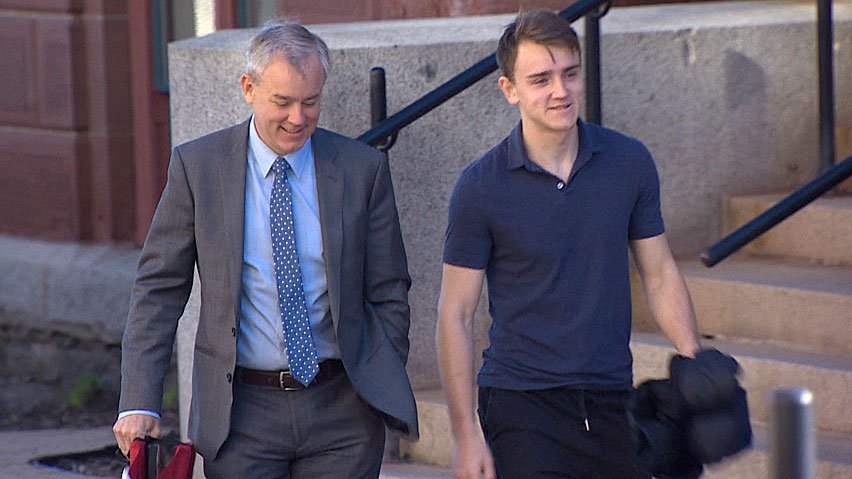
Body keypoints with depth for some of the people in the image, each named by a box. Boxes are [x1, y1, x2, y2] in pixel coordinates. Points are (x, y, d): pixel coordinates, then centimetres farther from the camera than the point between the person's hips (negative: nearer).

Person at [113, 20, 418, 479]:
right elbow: (159, 288, 1)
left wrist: (388, 395, 2)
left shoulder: (362, 169, 2)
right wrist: (139, 402, -6)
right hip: (241, 413, -1)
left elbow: (388, 294, 8)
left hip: (343, 411, 1)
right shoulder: (197, 166, 0)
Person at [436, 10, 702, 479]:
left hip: (613, 403, 3)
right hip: (523, 405, -3)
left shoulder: (629, 162, 4)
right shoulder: (480, 186, -6)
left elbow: (660, 275, 11)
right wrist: (465, 435, -8)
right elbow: (455, 314, -3)